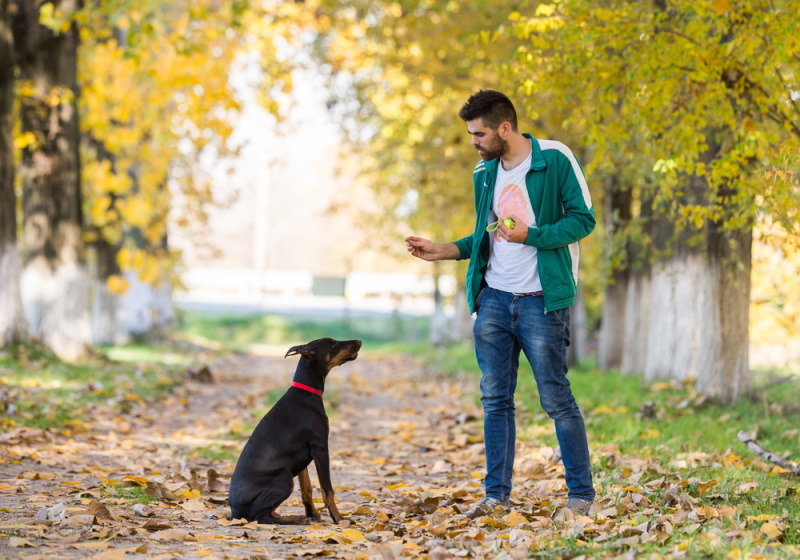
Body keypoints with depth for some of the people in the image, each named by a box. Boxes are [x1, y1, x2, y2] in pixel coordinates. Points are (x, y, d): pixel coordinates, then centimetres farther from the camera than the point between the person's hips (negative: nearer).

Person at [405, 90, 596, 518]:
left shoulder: (554, 160, -7)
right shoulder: (484, 173, 13)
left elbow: (583, 218, -9)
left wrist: (530, 236, -19)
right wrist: (440, 251, 10)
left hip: (541, 301, -6)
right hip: (493, 298, 6)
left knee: (556, 398, -3)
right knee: (495, 399, 6)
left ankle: (581, 495, 7)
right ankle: (496, 495, 13)